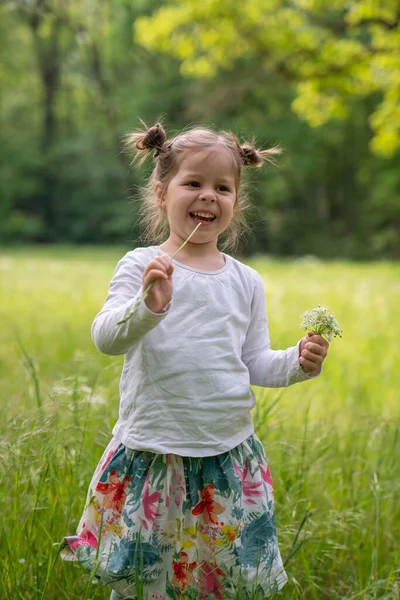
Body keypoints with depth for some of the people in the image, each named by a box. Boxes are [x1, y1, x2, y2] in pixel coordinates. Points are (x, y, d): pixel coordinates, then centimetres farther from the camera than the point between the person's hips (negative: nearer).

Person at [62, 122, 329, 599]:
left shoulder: (246, 282, 8)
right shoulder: (141, 266, -4)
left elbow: (256, 363, 12)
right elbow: (105, 338, -16)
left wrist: (298, 363, -6)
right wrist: (147, 306, -33)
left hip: (230, 459, 3)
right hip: (151, 457, -3)